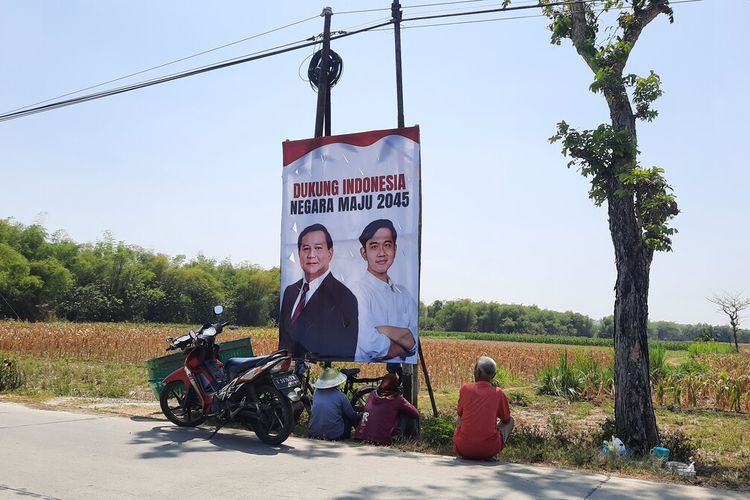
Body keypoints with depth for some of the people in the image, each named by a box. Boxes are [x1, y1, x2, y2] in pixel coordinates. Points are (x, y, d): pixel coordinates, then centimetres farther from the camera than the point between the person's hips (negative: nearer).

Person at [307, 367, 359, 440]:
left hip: (313, 434, 3)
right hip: (335, 436, -3)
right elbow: (352, 416, 1)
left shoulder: (316, 393, 3)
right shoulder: (340, 396, -9)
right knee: (348, 417, 21)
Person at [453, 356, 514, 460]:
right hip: (489, 450, -1)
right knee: (510, 421, 25)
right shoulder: (498, 393, 2)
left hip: (463, 449, 2)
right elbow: (506, 419, 17)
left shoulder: (465, 388, 3)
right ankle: (488, 456, 12)